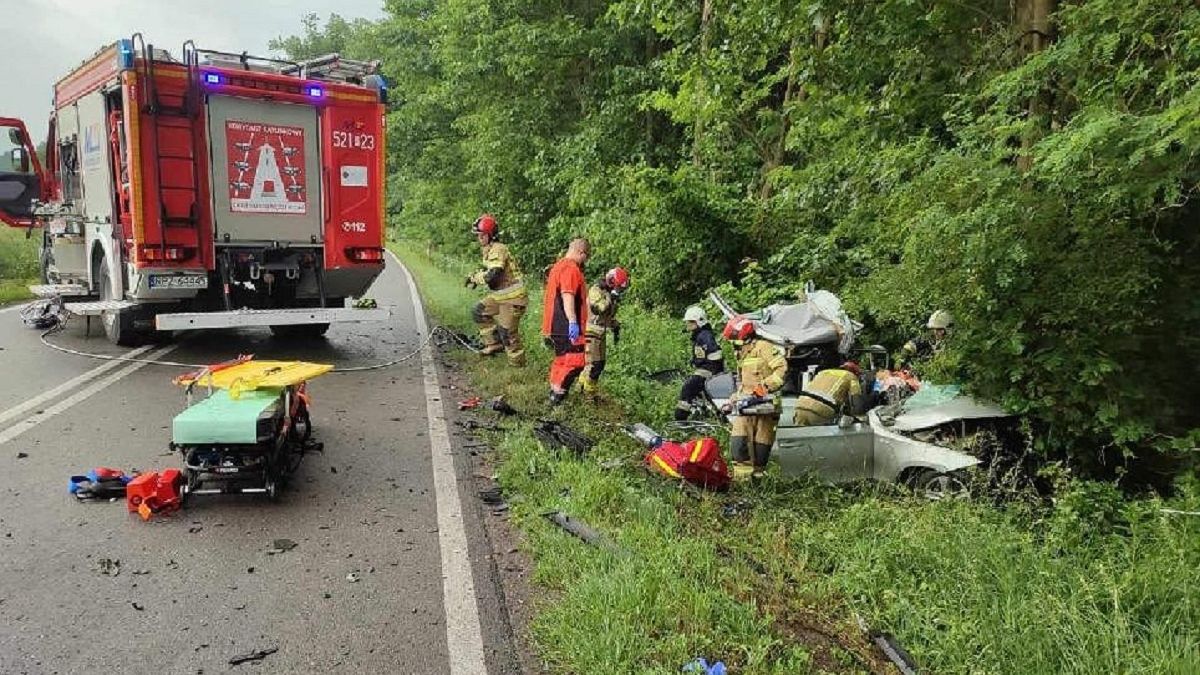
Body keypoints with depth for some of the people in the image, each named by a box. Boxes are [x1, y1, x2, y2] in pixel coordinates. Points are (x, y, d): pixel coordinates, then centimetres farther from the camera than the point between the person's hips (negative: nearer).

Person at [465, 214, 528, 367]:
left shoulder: (498, 250, -20)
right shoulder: (488, 250, 11)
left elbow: (492, 275, -30)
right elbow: (487, 269, 26)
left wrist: (475, 278, -13)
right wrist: (476, 276, 6)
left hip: (512, 298, -10)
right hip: (499, 295, 10)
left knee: (508, 331, -7)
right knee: (479, 312, 10)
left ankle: (517, 363, 6)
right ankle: (494, 343, 17)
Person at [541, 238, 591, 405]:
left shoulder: (558, 265, 19)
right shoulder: (571, 268, -14)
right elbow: (567, 296, -26)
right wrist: (573, 322, -31)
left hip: (554, 325, 11)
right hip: (566, 326, -11)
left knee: (562, 359, 19)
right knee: (577, 360, -8)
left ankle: (554, 390, 26)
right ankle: (559, 392, -9)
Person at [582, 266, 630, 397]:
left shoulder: (610, 294, 13)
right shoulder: (596, 290, -15)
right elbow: (601, 308, -31)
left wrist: (616, 329, 22)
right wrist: (612, 296, -24)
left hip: (601, 333, 9)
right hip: (591, 332, -9)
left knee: (601, 363, 12)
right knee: (594, 365, -10)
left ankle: (583, 386, 23)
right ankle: (589, 394, -1)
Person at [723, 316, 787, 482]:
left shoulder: (763, 347, -6)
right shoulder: (742, 354, 24)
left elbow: (782, 367, -17)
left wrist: (766, 385, -22)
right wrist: (734, 399, 21)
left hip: (765, 406, -7)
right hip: (745, 405, 8)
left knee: (761, 444, 0)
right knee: (737, 441, -6)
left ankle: (758, 474, 11)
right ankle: (742, 477, -3)